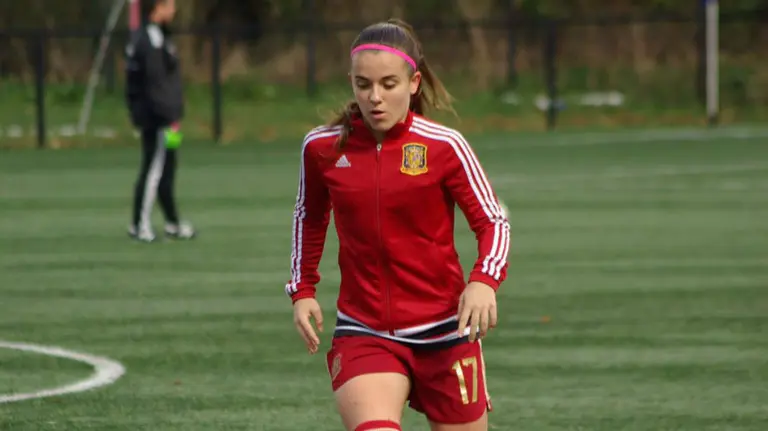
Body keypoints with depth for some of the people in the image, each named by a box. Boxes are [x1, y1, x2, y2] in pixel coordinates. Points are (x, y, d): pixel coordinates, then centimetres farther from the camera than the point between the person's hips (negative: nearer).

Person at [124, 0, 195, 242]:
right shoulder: (153, 40, -17)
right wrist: (171, 120, -21)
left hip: (147, 116, 10)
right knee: (156, 170, -5)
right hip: (158, 118, -10)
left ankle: (173, 224, 21)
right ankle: (141, 225, -2)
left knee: (165, 170, 14)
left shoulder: (139, 38, 14)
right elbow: (156, 86, -21)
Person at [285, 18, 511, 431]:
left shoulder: (444, 146, -9)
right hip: (362, 331, 0)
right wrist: (303, 289, 10)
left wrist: (484, 281, -21)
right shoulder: (322, 148, -1)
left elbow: (493, 221, -3)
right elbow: (309, 217, 18)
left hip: (444, 330, 0)